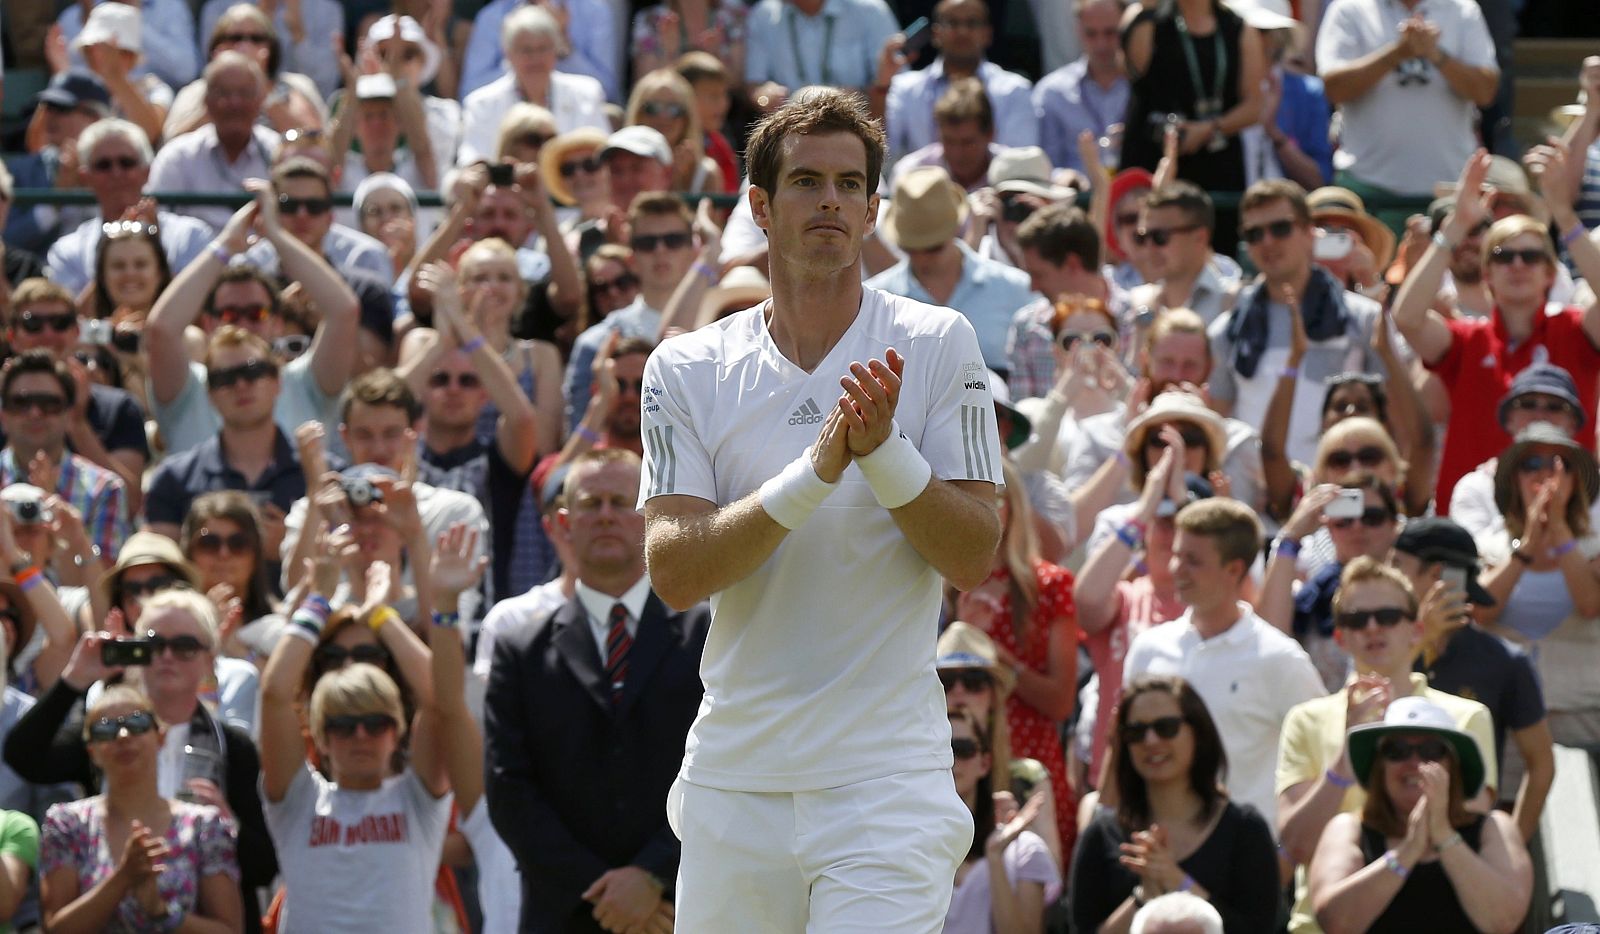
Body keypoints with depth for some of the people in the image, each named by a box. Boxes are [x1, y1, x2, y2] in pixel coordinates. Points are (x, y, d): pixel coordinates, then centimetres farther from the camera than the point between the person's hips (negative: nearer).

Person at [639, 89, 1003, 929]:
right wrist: (817, 472, -19)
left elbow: (973, 559, -3)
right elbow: (674, 572, -7)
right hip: (732, 782, 2)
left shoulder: (936, 346, 1)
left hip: (887, 774, -2)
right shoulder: (686, 370, 4)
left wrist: (882, 450, -19)